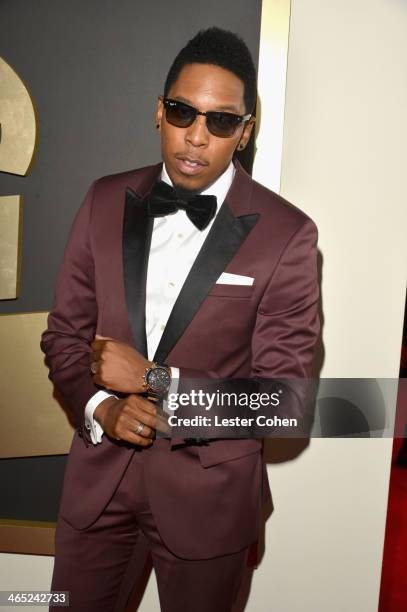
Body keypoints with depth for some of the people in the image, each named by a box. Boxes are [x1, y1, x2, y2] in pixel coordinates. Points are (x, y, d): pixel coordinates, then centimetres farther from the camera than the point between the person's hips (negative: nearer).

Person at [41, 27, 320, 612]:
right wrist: (100, 405, -14)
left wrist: (153, 379, -19)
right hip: (97, 474, 3)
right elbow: (64, 331, 4)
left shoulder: (286, 234, -13)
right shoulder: (107, 202, -2)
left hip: (207, 491, -2)